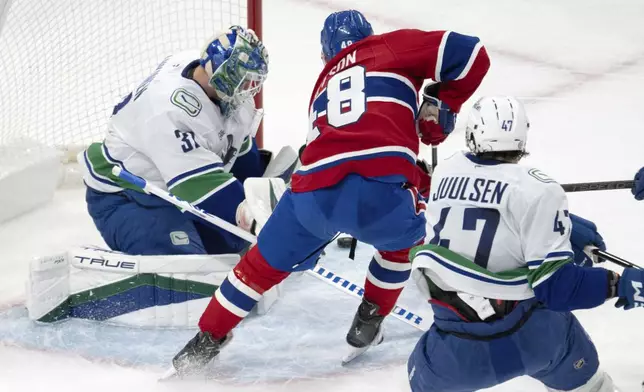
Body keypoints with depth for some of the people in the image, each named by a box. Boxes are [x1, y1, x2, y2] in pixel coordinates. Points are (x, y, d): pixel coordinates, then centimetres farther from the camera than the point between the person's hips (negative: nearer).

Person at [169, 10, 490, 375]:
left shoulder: (325, 83, 36)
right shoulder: (393, 46, 22)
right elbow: (470, 53, 12)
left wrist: (419, 179, 44)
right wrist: (440, 106, 23)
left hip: (314, 192, 4)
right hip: (378, 186, -3)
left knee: (266, 262, 27)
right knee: (404, 238, 32)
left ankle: (207, 341, 33)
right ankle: (367, 326, 34)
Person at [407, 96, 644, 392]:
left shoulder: (445, 173, 3)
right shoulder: (537, 189, -13)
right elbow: (555, 286, -14)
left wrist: (564, 223, 16)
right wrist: (618, 284, -4)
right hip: (529, 339, -2)